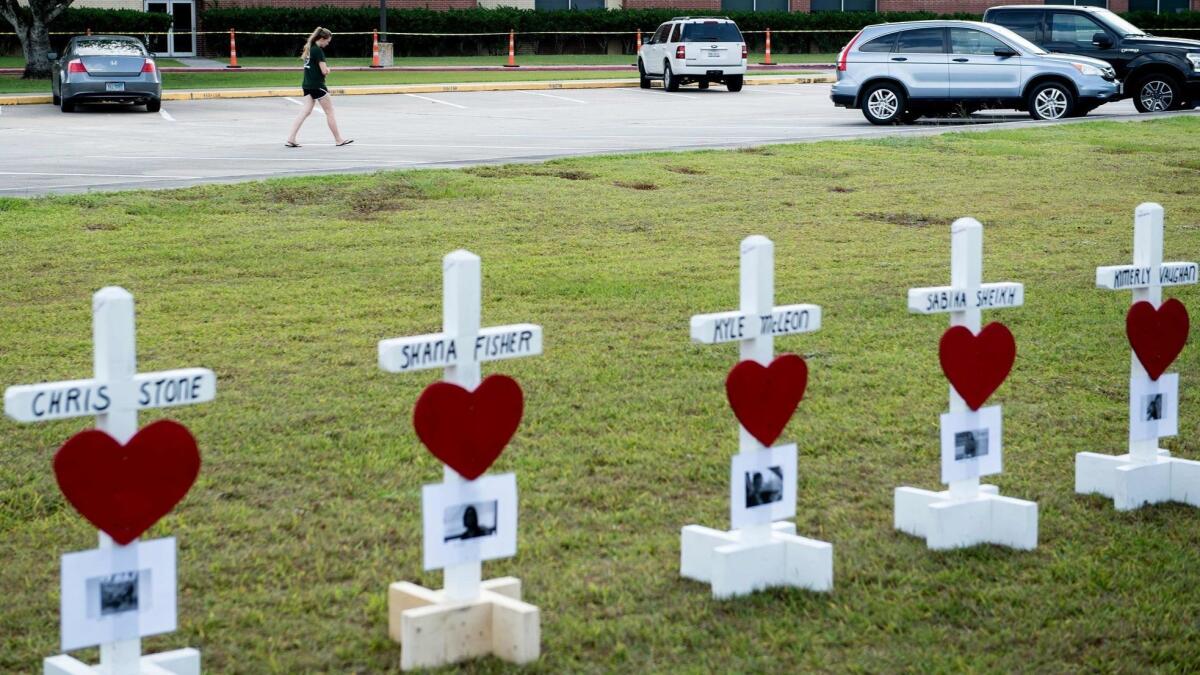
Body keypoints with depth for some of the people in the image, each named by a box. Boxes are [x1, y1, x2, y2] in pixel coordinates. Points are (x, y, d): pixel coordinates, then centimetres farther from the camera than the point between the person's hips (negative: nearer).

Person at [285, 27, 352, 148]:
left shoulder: (309, 48, 11)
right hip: (317, 86, -8)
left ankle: (290, 139, -4)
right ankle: (339, 140, 11)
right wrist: (328, 69, 4)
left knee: (305, 111, 6)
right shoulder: (318, 51, -16)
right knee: (330, 112, 3)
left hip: (307, 86, 8)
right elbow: (325, 71, -21)